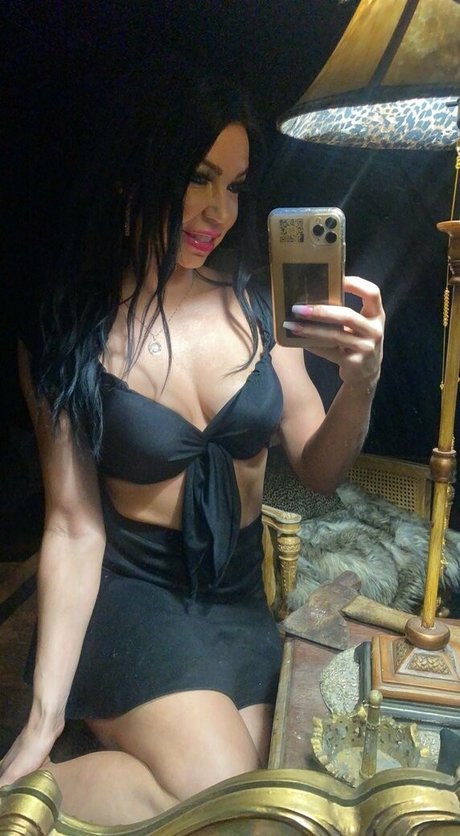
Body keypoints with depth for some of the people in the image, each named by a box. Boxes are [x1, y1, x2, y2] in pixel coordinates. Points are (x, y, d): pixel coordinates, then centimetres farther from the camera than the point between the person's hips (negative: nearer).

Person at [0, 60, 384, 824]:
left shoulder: (256, 310, -2)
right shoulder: (68, 339, -10)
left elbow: (320, 472, 0)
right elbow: (74, 529, -10)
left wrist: (360, 381, -21)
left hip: (241, 597, 5)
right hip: (131, 592, -4)